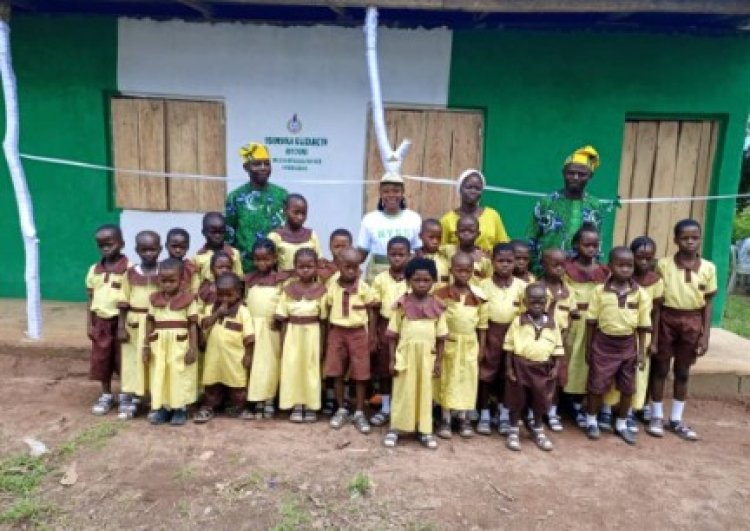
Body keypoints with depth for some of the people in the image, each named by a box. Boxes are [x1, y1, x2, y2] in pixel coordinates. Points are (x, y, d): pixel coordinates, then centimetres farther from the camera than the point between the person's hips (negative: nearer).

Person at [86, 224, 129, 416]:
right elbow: (90, 299, 9)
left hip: (120, 321, -4)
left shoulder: (128, 269, -10)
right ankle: (106, 396, 27)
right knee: (101, 360, 12)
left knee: (123, 360, 4)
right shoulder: (94, 270, 5)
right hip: (101, 322, 5)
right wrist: (89, 325, 5)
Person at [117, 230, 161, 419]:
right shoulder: (130, 273, 2)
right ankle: (128, 399, 14)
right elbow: (124, 303, 4)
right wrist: (121, 327, -2)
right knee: (132, 361, 5)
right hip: (134, 323, 1)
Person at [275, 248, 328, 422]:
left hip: (312, 333, -1)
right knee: (292, 368, 4)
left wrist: (322, 344, -1)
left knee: (311, 368, 6)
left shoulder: (320, 290, -4)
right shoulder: (288, 290, 0)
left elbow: (322, 321, -1)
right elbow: (283, 320, 2)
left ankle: (311, 406, 18)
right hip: (293, 333, 1)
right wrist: (282, 342, 0)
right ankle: (296, 406, 16)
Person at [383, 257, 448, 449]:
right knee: (402, 391, 6)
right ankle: (395, 428, 19)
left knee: (425, 392, 11)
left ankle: (424, 430, 23)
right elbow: (393, 335, -1)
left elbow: (441, 337, 4)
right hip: (405, 354, -1)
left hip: (427, 356, 2)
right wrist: (392, 359, -4)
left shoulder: (436, 306, -1)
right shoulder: (402, 304, -5)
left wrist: (439, 361, 2)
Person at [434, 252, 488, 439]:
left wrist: (481, 349, 4)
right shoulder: (441, 294, -8)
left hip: (470, 344, 2)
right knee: (447, 380, 6)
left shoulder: (479, 296, -3)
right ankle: (445, 419, 18)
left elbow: (482, 325, 4)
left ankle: (464, 419, 25)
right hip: (448, 343, -2)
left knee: (467, 380, 10)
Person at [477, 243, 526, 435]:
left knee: (507, 374, 12)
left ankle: (504, 414, 26)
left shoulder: (521, 285, -2)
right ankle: (484, 414, 19)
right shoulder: (484, 284, -6)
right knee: (486, 373, 6)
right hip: (490, 333, -1)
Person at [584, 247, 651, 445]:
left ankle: (621, 424, 30)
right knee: (596, 385, 6)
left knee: (627, 388, 12)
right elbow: (591, 322, -2)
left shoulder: (640, 294, -5)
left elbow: (642, 326, 2)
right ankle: (591, 421, 25)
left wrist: (641, 351, 0)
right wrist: (588, 348, -1)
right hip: (603, 343, -2)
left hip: (628, 345, 2)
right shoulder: (599, 291, -8)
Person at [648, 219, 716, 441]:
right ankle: (656, 416, 23)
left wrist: (705, 335, 0)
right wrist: (653, 335, -7)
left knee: (683, 372, 13)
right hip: (667, 319, -2)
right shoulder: (664, 264, -9)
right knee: (660, 369, 8)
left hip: (692, 321, 2)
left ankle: (676, 420, 27)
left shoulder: (708, 268, -2)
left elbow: (708, 303, 4)